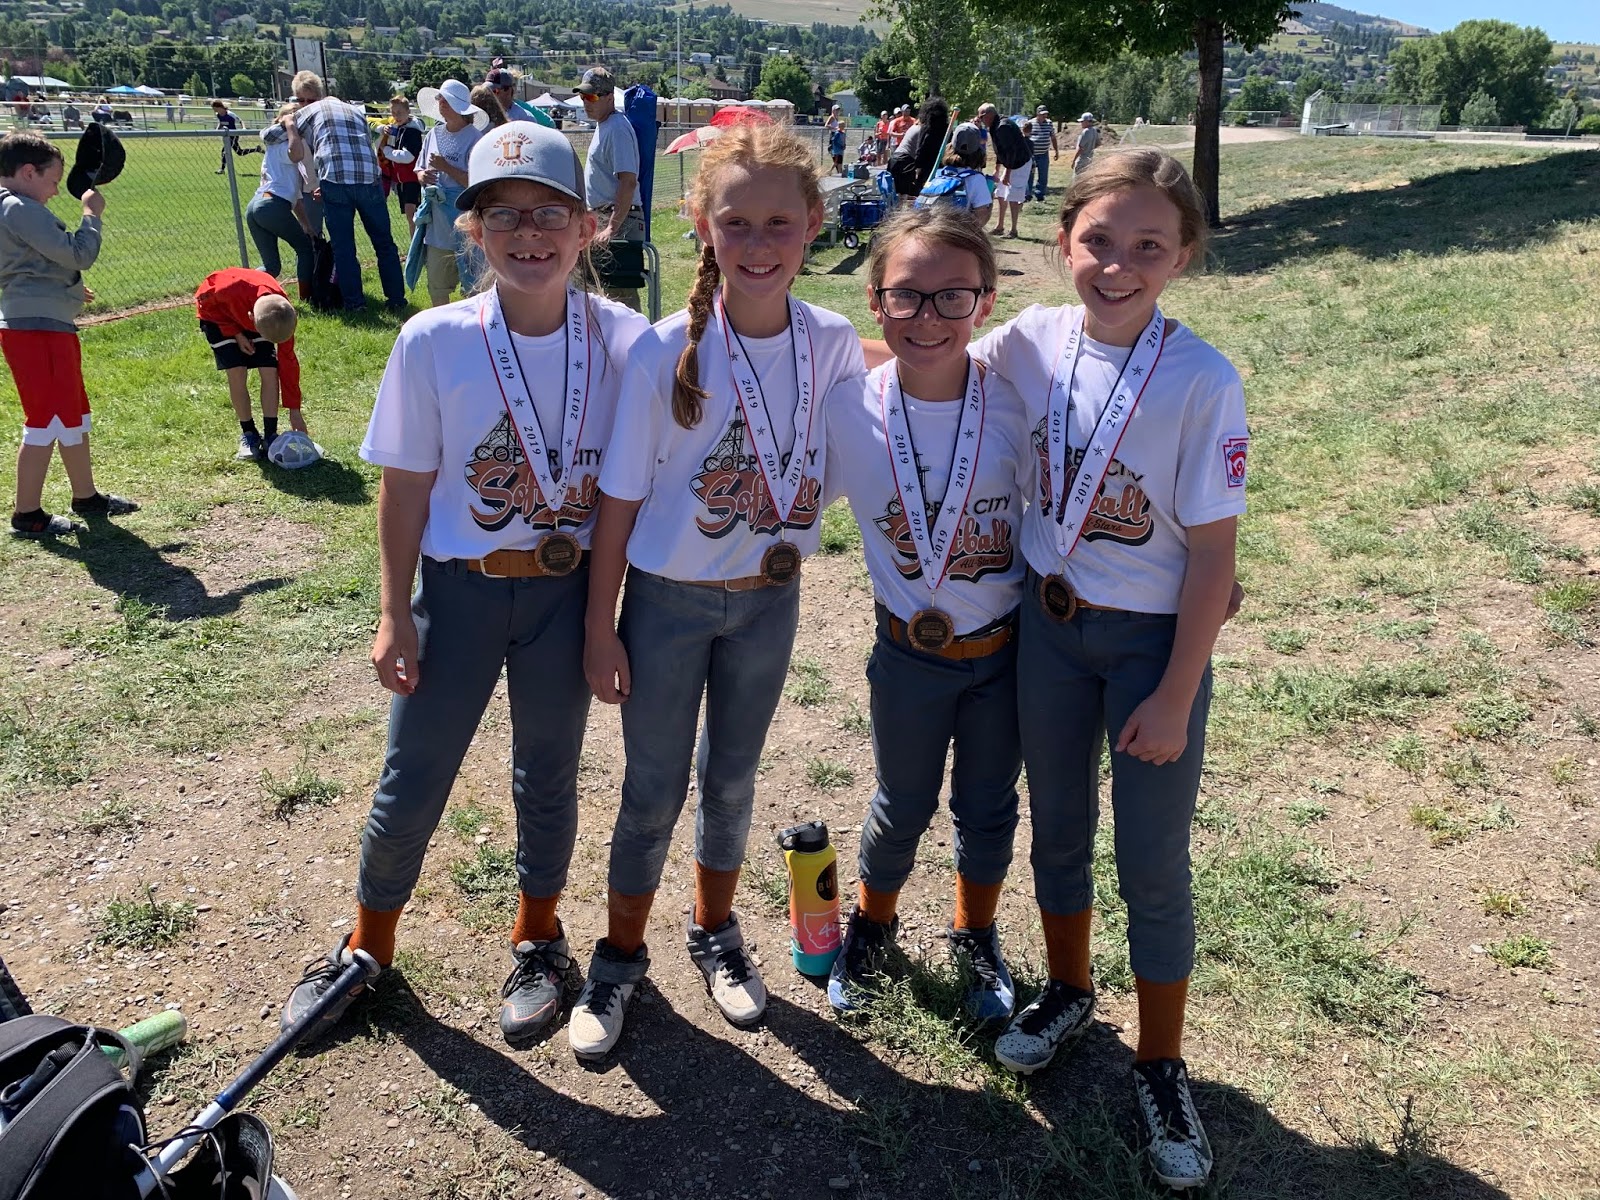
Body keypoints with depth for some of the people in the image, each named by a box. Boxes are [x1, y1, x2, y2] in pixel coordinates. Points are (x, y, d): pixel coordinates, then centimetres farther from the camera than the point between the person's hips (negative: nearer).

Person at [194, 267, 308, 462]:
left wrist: (294, 410, -18)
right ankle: (248, 434, 1)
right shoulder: (230, 289, -44)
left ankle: (270, 435, -4)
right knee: (237, 373, -15)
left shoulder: (283, 314, -32)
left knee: (270, 372, -14)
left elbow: (288, 361, -21)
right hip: (216, 313, -2)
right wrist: (236, 334, -23)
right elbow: (204, 300, -19)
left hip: (250, 311, 2)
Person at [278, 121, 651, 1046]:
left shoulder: (624, 343, -11)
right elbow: (406, 485, -4)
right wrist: (396, 612, -2)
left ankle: (538, 938, 41)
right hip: (459, 588, 0)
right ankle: (369, 943, 37)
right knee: (413, 778, 12)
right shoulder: (434, 342, -11)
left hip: (569, 588, 0)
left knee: (549, 772, 17)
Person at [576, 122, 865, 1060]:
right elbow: (621, 497, -11)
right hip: (668, 601, -2)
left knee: (733, 776, 19)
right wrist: (600, 627, -8)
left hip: (770, 597, 2)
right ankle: (622, 955, 33)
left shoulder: (835, 344, -11)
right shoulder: (669, 351, -18)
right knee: (655, 789, 10)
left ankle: (717, 930, 43)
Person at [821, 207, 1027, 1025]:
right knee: (903, 807, 19)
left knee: (989, 809, 18)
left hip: (1008, 648, 0)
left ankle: (976, 935, 46)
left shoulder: (1016, 408, -16)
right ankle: (872, 925, 48)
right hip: (910, 654, 0)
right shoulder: (848, 411, -15)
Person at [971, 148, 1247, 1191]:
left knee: (1153, 864, 7)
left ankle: (1162, 1066, 30)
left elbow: (1213, 553, -15)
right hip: (1048, 619, 4)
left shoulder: (1203, 382, -19)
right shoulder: (1035, 341, -8)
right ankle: (1068, 994, 45)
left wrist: (1175, 696, -14)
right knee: (1058, 824, 19)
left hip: (1153, 635, -3)